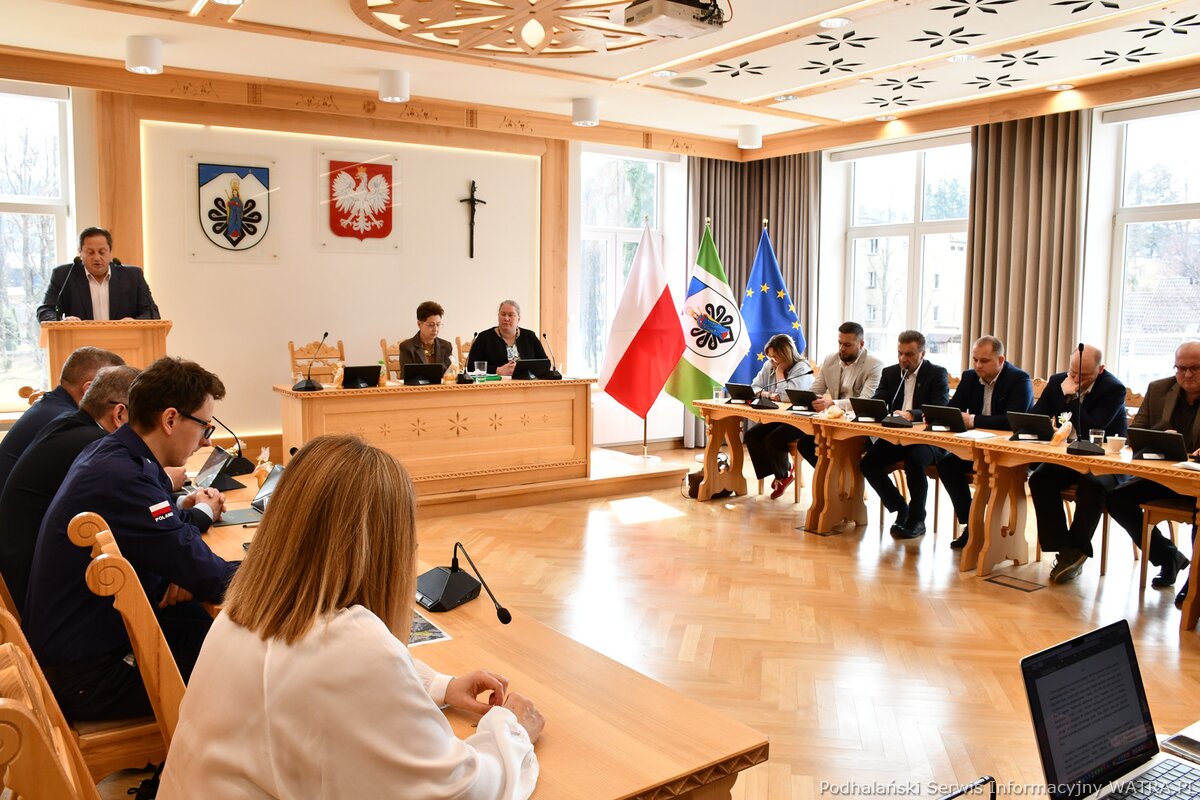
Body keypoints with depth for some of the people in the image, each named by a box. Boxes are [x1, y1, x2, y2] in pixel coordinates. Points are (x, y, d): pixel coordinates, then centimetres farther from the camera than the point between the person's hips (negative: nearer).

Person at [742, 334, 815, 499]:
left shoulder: (802, 368, -14)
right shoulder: (769, 365, 7)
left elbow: (786, 396, -26)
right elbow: (754, 388, 6)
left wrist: (780, 371, -16)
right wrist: (768, 394, -14)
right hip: (776, 418, 7)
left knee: (773, 439, -28)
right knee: (751, 435, -14)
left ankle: (783, 474, 4)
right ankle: (780, 472, 2)